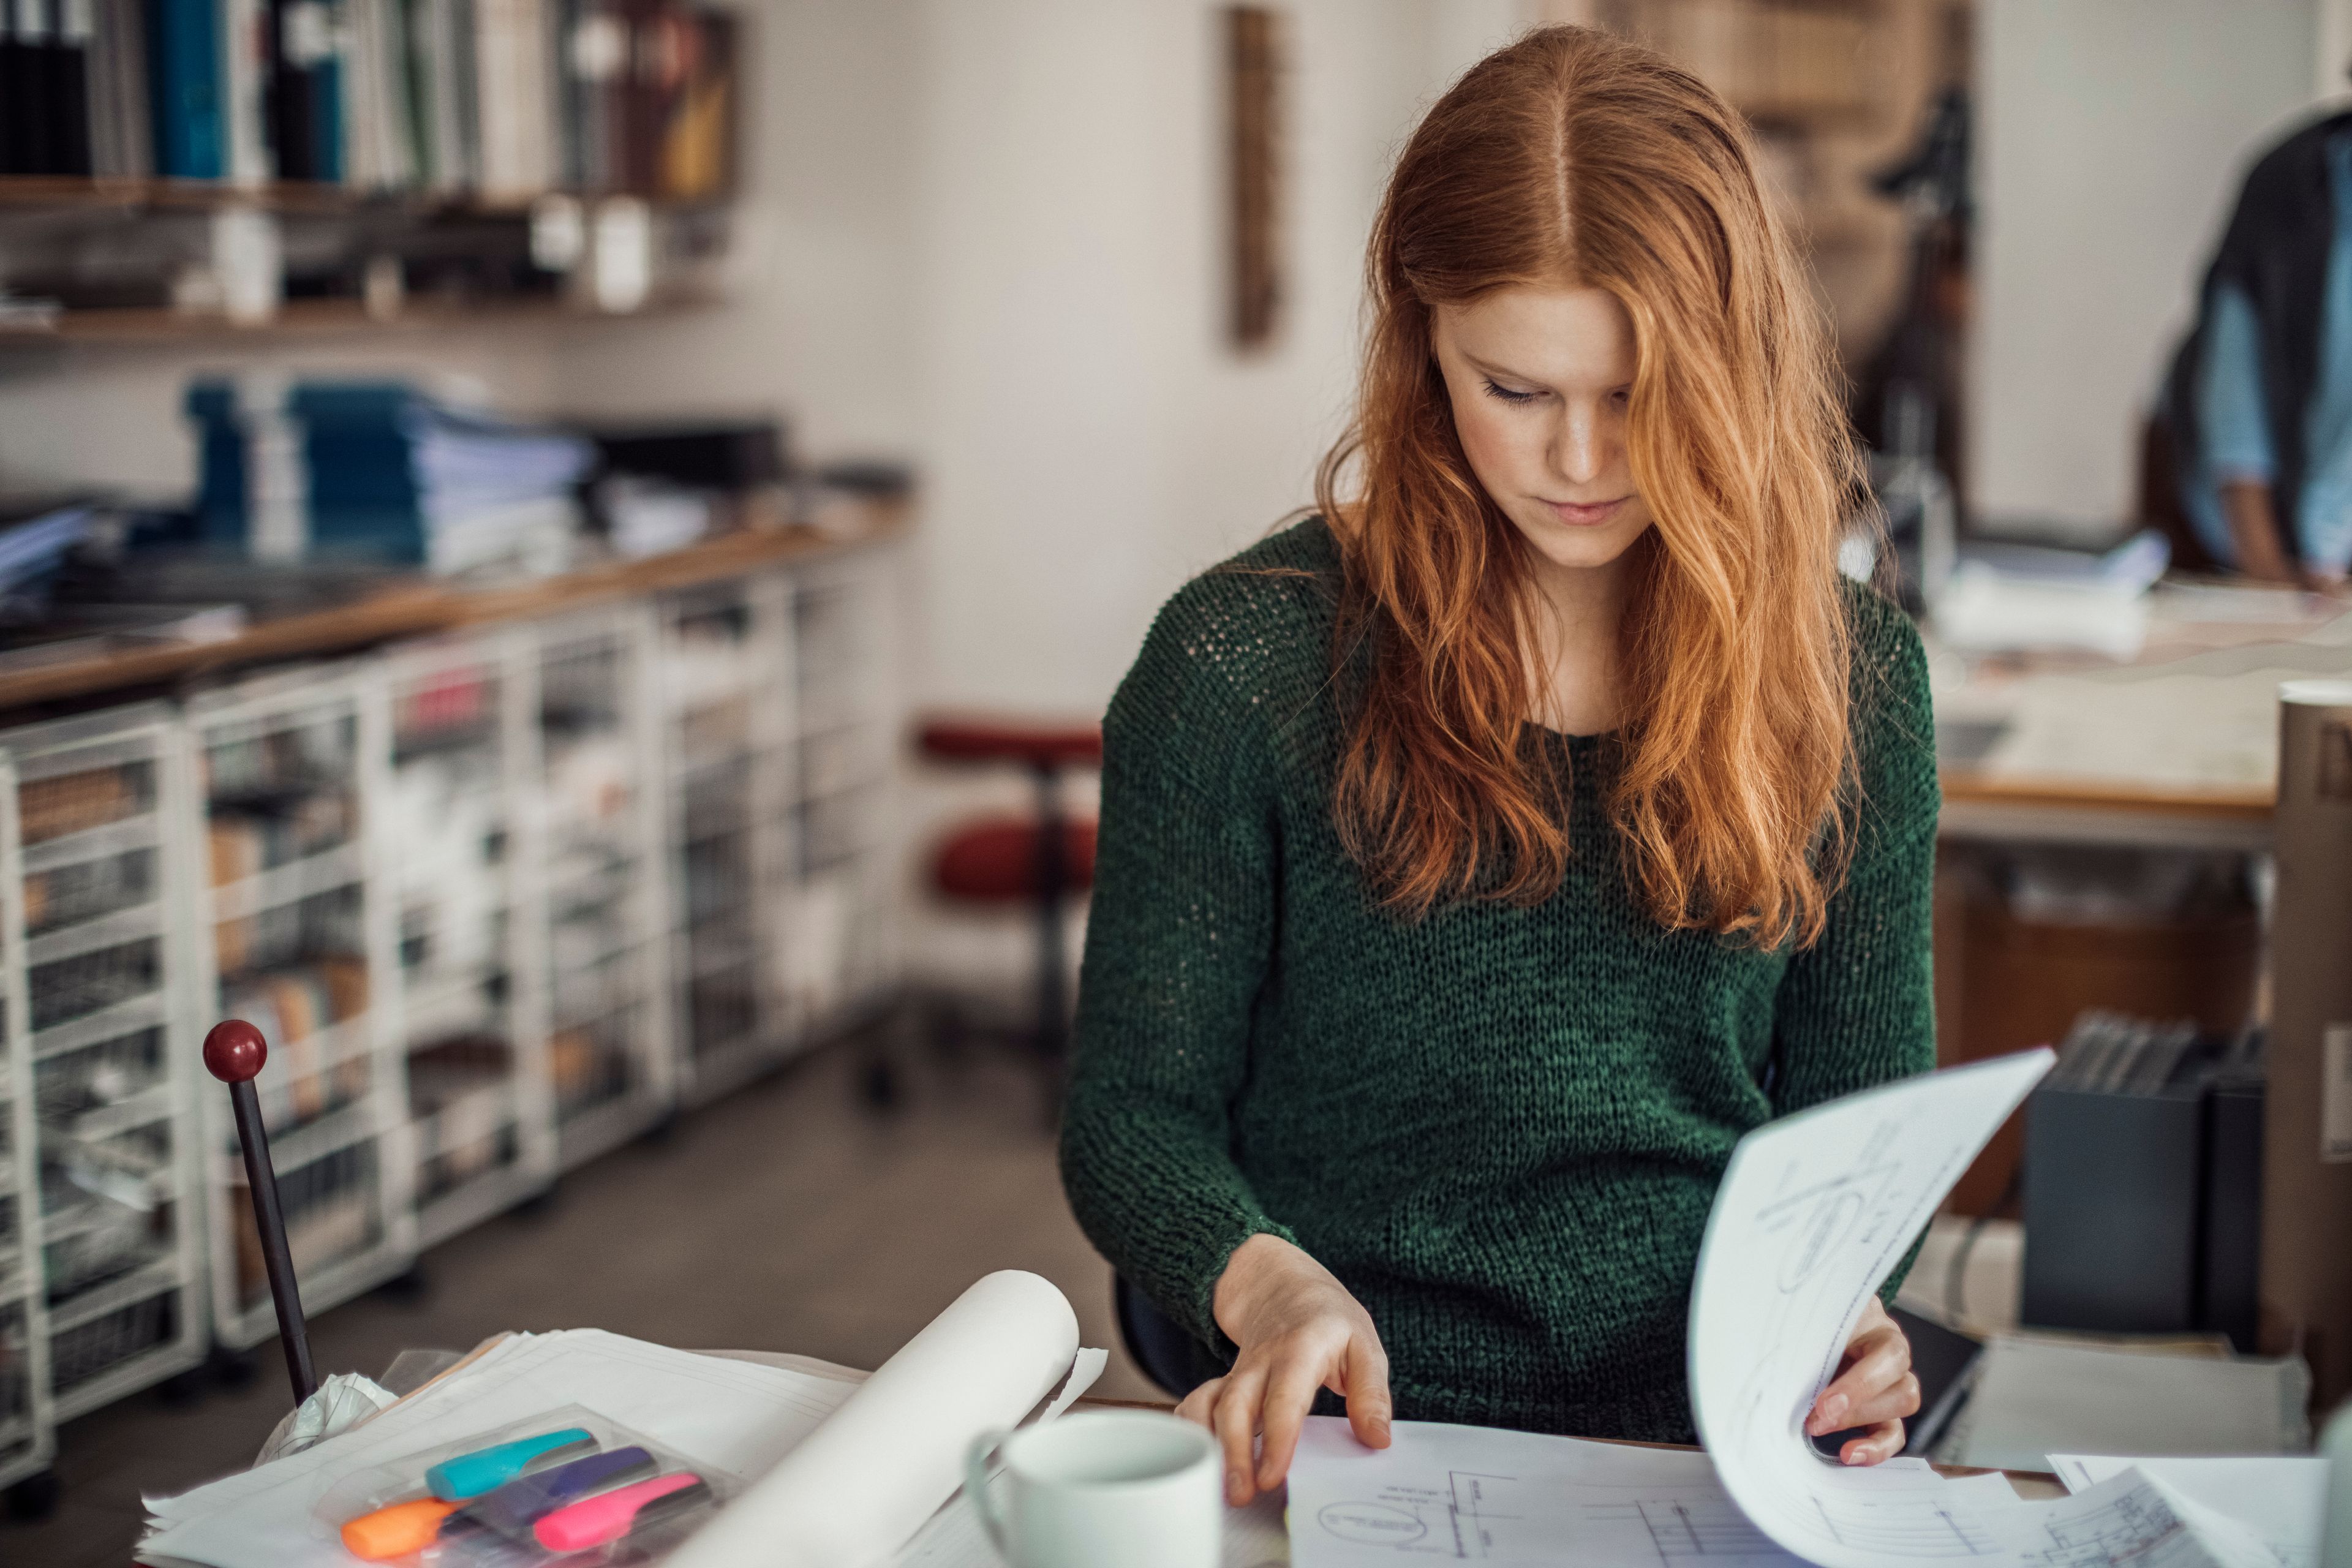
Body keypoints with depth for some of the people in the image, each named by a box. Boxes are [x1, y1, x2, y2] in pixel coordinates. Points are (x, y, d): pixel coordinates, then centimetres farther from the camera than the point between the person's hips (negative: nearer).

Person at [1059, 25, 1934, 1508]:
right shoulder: (1246, 661, -3)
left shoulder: (1851, 671, 7)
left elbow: (1863, 1099, 13)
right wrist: (1264, 1278, -19)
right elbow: (1132, 1112, 2)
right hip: (1366, 1430, -2)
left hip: (1730, 1440, 2)